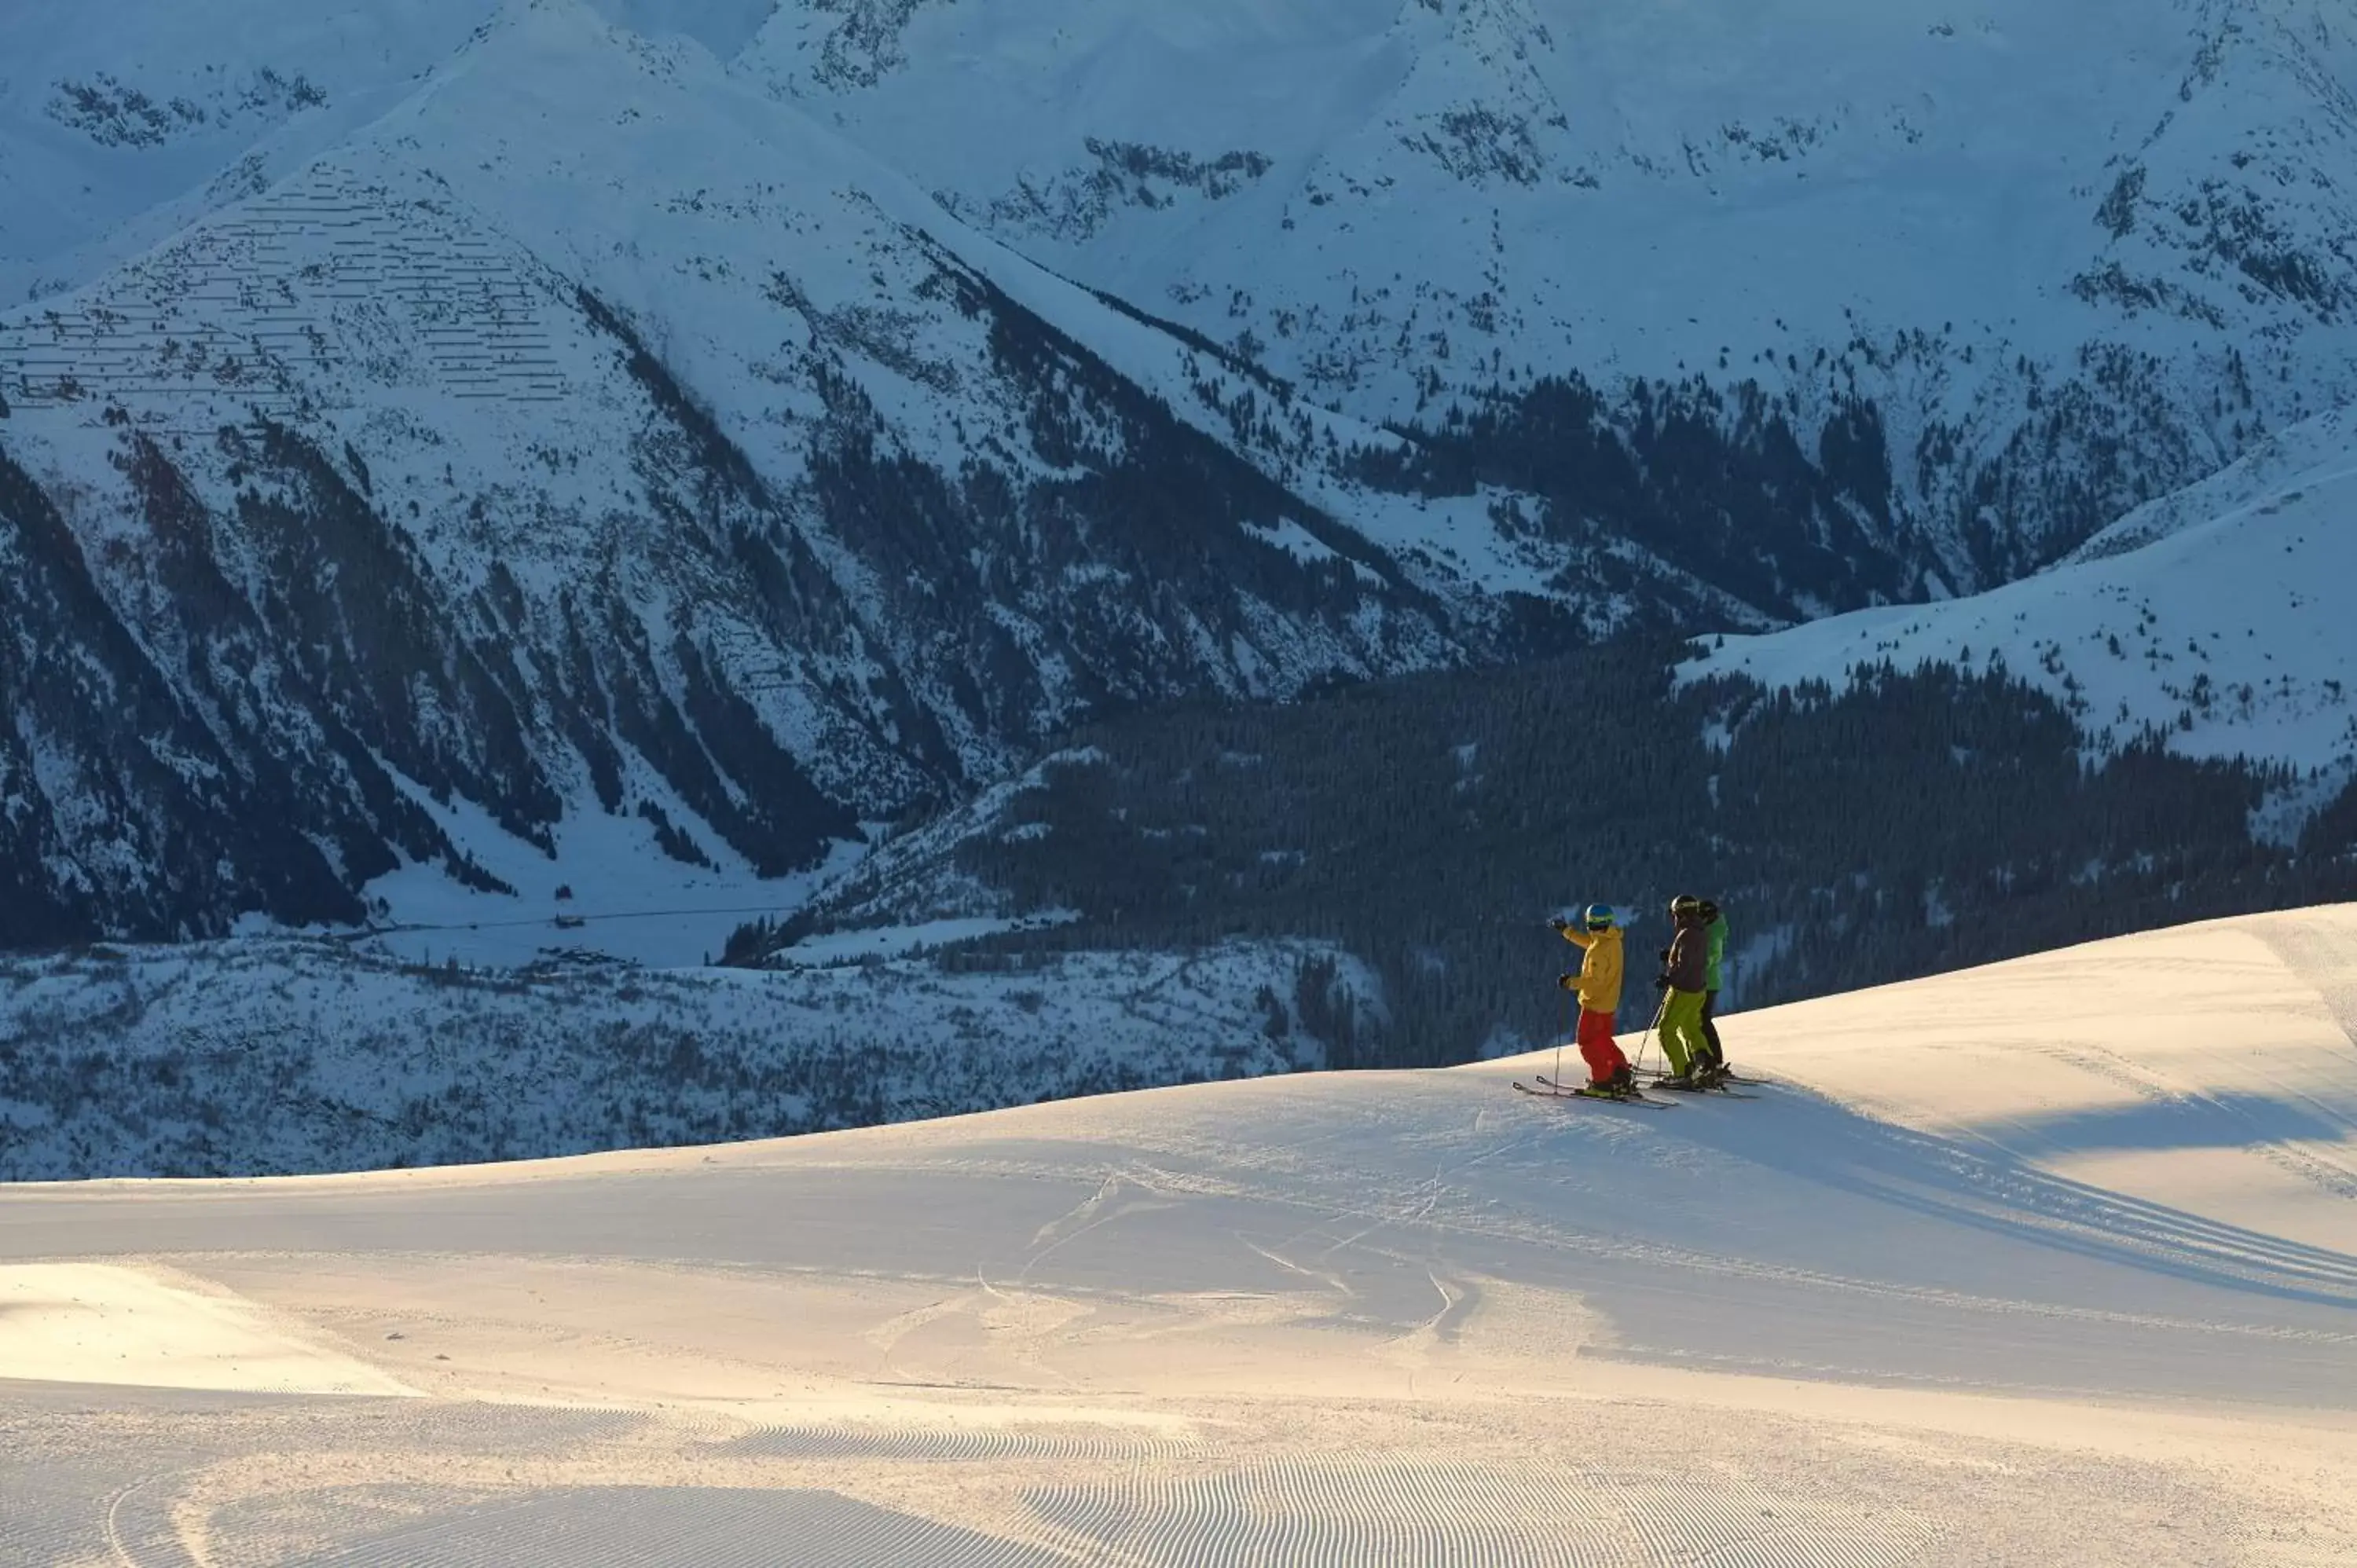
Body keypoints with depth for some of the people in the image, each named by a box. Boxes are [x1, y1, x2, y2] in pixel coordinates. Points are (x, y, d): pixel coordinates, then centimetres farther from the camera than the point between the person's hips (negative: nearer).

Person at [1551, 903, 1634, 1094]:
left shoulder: (1600, 950, -28)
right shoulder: (1612, 939, 1)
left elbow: (1595, 980, -28)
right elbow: (1588, 941, 21)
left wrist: (1571, 982, -20)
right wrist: (1566, 931, 26)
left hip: (1596, 1002, -9)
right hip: (1609, 1001, 9)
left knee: (1587, 1041, 2)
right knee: (1602, 1039, 22)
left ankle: (1602, 1081, 1)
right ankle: (1621, 1072, 17)